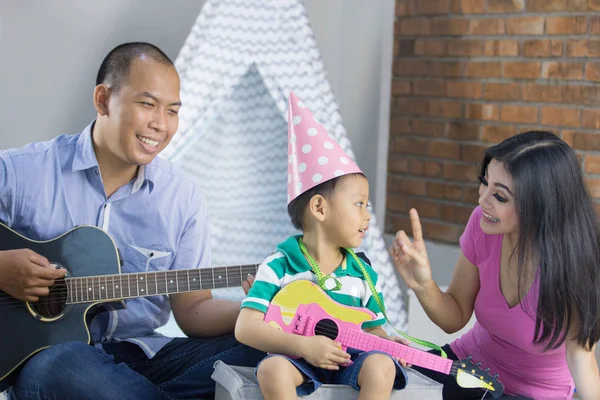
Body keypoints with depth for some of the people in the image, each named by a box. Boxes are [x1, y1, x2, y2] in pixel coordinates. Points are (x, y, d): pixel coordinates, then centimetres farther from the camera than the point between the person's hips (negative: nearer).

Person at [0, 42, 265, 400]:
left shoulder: (184, 198, 4)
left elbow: (192, 310, 5)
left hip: (142, 353, 3)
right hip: (46, 353, -3)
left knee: (258, 351, -18)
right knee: (67, 365, -39)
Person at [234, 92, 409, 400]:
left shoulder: (363, 274, 5)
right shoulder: (280, 266, -9)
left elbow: (372, 328, 12)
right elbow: (245, 327, -15)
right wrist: (303, 345, -27)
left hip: (349, 361, 3)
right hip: (295, 358, -3)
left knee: (382, 367, -27)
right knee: (273, 370, -35)